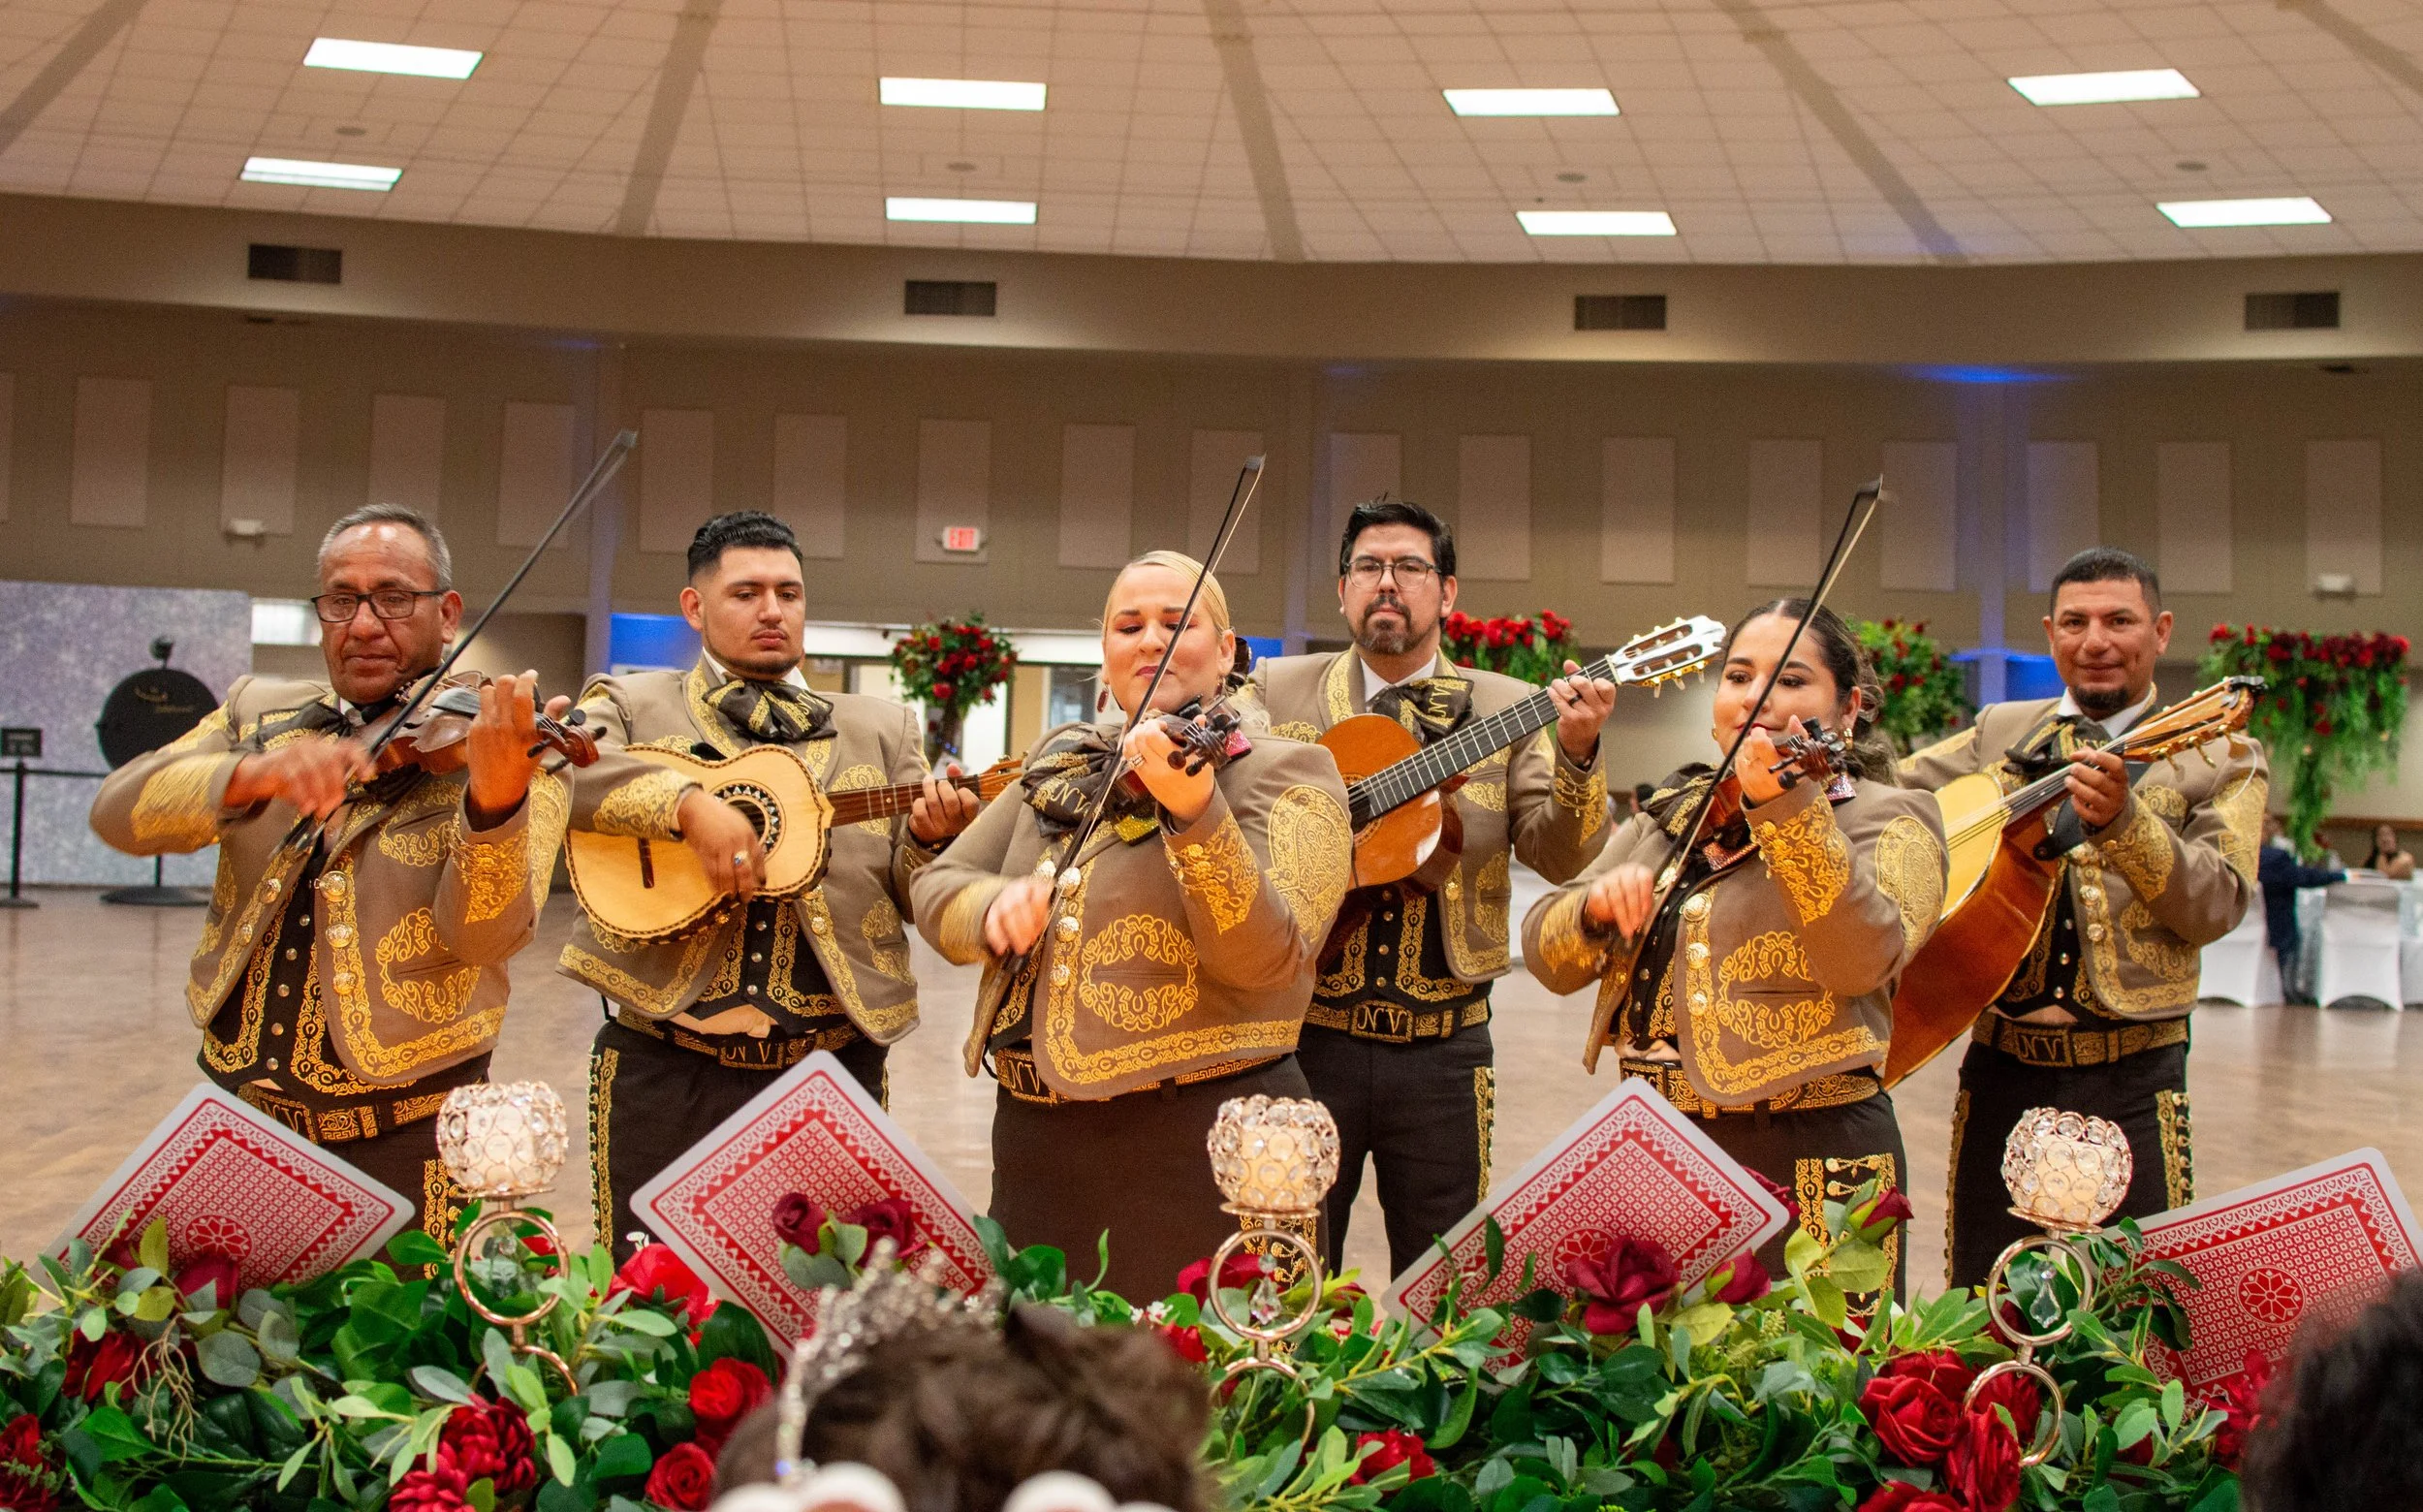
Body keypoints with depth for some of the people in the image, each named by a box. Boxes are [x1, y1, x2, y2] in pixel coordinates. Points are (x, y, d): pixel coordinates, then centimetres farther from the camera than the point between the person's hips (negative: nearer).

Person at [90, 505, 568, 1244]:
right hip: (240, 1119, 4)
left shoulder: (507, 753, -5)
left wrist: (495, 797, -38)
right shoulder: (258, 710, 8)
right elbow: (118, 810, -7)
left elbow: (482, 934, -19)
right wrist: (251, 776, -26)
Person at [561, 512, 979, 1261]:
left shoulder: (882, 729, 16)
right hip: (667, 1068, -2)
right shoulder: (629, 706, 10)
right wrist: (687, 803, -23)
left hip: (833, 1067, 2)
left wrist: (929, 838, -9)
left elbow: (910, 894, 13)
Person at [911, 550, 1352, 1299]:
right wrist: (995, 905, -12)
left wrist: (1193, 810, -33)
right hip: (1036, 1142, 5)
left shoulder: (1285, 772, -4)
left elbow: (1263, 957, -18)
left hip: (1204, 1150, -5)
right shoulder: (1063, 765, 13)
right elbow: (934, 888, 10)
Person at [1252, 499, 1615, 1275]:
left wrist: (1574, 753, -24)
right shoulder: (1277, 692, 4)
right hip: (1306, 1036, 0)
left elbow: (1557, 856, -6)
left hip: (1443, 1046, 1)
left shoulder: (1508, 709, 4)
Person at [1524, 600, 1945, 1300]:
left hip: (1807, 1163, -5)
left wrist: (1787, 804, -34)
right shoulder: (1671, 814, 13)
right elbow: (1548, 955, 7)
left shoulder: (1887, 819, -2)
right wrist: (1598, 905, -14)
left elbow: (1862, 958, -23)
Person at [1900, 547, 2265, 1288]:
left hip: (2130, 1079, -2)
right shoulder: (2001, 732, 11)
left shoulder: (2218, 756, 2)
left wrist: (2123, 819, -24)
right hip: (2001, 1066, 3)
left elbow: (2218, 906, -10)